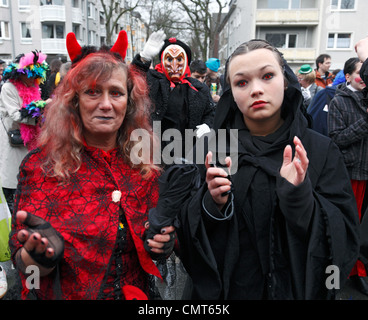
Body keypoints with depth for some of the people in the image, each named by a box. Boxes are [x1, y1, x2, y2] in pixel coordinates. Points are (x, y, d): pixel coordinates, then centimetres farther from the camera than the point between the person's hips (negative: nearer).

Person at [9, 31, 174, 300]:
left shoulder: (146, 163, -9)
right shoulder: (41, 165, -15)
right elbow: (24, 265, -14)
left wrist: (162, 241, -17)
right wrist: (41, 253, -34)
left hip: (137, 293, 3)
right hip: (64, 294, -2)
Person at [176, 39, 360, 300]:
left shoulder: (321, 151, -10)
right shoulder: (213, 150, -9)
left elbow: (347, 239, -13)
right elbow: (185, 235, -7)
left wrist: (301, 199, -29)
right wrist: (211, 203, -26)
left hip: (298, 287, 0)